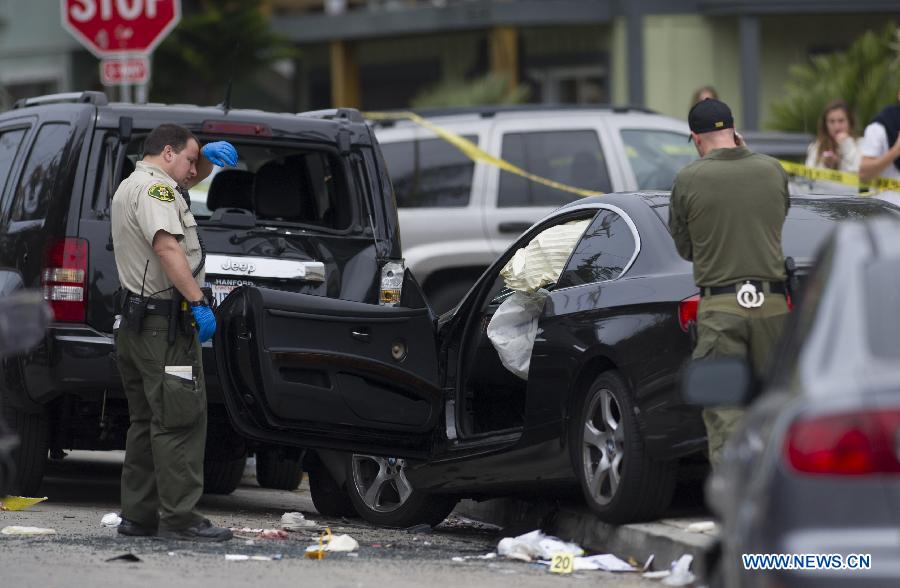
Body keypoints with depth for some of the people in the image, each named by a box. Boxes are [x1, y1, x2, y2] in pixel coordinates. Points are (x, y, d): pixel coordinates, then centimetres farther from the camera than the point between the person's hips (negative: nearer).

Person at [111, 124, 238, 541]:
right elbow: (167, 247, -26)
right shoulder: (155, 187, -12)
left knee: (147, 421, 14)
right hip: (164, 322, -11)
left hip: (134, 320, 11)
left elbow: (189, 178, 38)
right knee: (180, 421, -11)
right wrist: (198, 302, -28)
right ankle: (179, 518, -14)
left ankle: (138, 515, 15)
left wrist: (207, 158, 16)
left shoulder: (131, 186, 22)